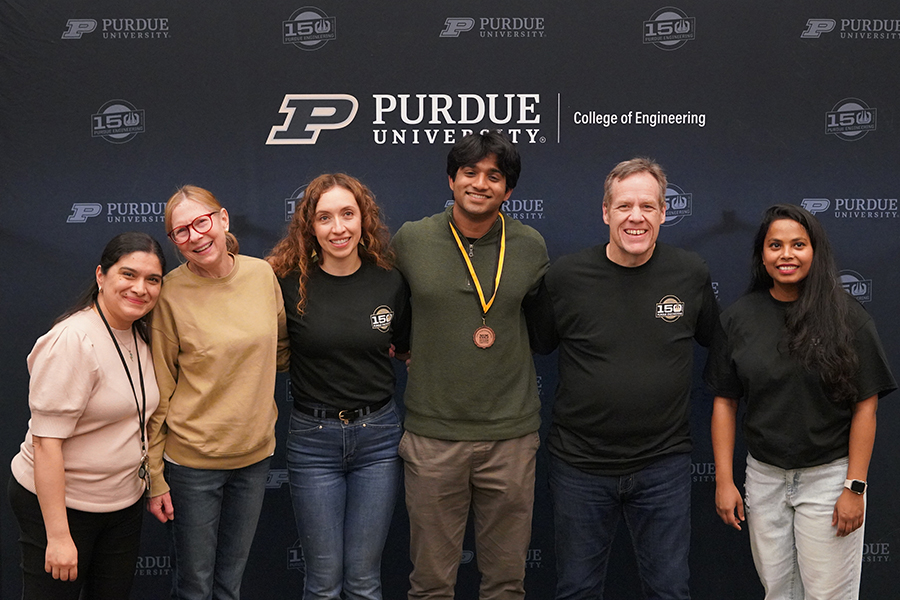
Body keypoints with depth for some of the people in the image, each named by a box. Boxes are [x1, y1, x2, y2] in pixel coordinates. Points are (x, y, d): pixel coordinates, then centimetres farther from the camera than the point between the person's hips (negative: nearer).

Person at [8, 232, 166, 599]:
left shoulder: (140, 338, 5)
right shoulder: (71, 341, -22)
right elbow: (46, 442, -24)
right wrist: (58, 535, -24)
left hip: (124, 503, 8)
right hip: (57, 502, -8)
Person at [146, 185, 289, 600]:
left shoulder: (262, 274, -2)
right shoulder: (170, 294, -13)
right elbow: (157, 394, -8)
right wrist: (155, 478, -8)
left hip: (255, 454, 4)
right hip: (192, 459, -4)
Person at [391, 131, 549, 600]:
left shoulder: (532, 247, 2)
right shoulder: (411, 240, -2)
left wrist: (500, 337, 6)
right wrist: (403, 347, 7)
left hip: (511, 434, 1)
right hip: (433, 433, -1)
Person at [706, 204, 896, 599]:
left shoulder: (846, 316, -6)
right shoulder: (739, 318, 1)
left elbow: (865, 407, -6)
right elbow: (725, 402, 3)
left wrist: (855, 487, -10)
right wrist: (724, 480, -1)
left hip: (828, 476, -2)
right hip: (764, 476, 3)